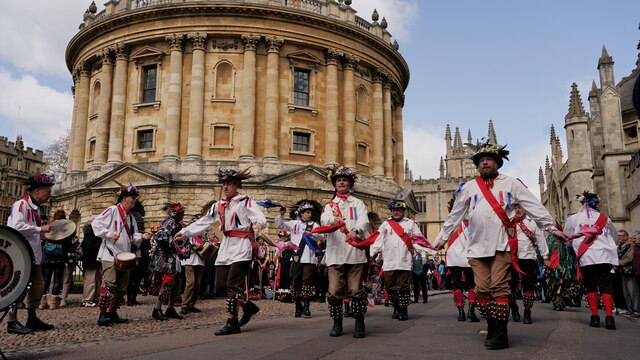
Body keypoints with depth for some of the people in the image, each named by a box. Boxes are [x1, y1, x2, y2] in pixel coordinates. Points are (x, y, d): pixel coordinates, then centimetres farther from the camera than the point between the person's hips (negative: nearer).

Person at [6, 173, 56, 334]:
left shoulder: (36, 208, 17)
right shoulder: (21, 204, -10)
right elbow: (17, 226, -24)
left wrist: (43, 235, 11)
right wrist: (40, 229, -20)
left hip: (33, 255, 9)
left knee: (38, 286, 11)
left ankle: (32, 319, 20)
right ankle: (12, 322, 4)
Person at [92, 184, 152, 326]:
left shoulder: (131, 216, 19)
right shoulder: (112, 210, -4)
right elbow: (96, 223, -11)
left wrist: (142, 236, -2)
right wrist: (108, 234, -22)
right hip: (110, 254, -8)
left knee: (121, 287, 10)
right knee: (109, 284, -14)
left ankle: (112, 313, 20)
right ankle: (102, 315, -10)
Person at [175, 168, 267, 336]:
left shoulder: (245, 201, -3)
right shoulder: (218, 206, 15)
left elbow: (261, 218, -17)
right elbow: (202, 223, 23)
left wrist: (258, 224, -40)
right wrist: (184, 232, 22)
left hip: (241, 247, -7)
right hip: (226, 247, 7)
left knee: (233, 286, -12)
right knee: (220, 287, 4)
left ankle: (232, 323, -2)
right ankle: (248, 306, 22)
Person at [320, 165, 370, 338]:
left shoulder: (358, 203, 15)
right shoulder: (329, 205, 18)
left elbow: (364, 221, -4)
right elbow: (324, 220, -3)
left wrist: (355, 231, -26)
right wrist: (334, 220, -27)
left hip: (355, 252, -1)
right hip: (335, 253, 1)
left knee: (356, 289, -5)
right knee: (334, 290, -3)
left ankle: (359, 324, 10)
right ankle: (337, 323, 14)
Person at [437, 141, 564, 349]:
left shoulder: (511, 184, 8)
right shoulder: (468, 187, 13)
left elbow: (535, 207, 5)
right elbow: (455, 214, 19)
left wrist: (552, 228, -3)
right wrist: (445, 237, 21)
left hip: (502, 245, -3)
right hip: (477, 246, 3)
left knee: (499, 288, -7)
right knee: (482, 290, 2)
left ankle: (500, 334, -1)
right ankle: (491, 329, 13)